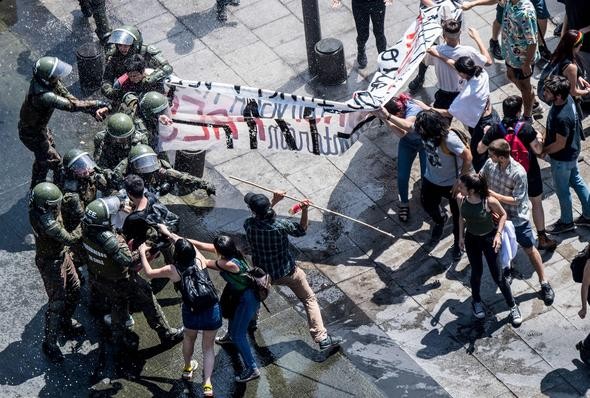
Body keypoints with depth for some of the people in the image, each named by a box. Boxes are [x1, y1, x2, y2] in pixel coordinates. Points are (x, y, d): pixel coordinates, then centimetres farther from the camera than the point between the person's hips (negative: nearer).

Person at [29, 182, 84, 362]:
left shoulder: (38, 208, -13)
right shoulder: (46, 222, -38)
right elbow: (69, 238, -29)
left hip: (62, 255, 9)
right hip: (51, 264, -9)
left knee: (74, 290, 24)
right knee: (57, 303, 4)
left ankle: (66, 322, 48)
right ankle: (50, 343, 21)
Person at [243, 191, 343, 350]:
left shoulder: (249, 225, -21)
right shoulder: (280, 225, -28)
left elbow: (258, 217, 5)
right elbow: (301, 230, -8)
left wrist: (274, 201, -2)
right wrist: (304, 210, -20)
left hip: (263, 273, 3)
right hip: (287, 272, -3)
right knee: (309, 300, 10)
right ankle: (322, 338, 6)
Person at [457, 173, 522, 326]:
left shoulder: (490, 201, -29)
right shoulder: (460, 198, -17)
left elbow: (503, 215, -10)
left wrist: (498, 234, -17)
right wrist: (461, 236, 5)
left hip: (489, 238, -3)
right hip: (471, 239, 3)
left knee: (497, 275, 3)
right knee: (476, 272, 16)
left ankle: (513, 306, 22)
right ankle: (476, 301, 42)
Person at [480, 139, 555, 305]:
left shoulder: (518, 173, -29)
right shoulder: (490, 163, -13)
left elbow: (516, 200, -24)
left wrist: (494, 195, -27)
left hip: (517, 218, -5)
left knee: (530, 249, 7)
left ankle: (544, 283, 18)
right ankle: (507, 270, 50)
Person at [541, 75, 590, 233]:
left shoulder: (562, 117, -40)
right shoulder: (567, 98, -13)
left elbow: (560, 144, -27)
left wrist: (543, 151, -12)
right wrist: (545, 144, 8)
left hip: (562, 158, -8)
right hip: (572, 151, 8)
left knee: (562, 190, 16)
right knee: (576, 181, 26)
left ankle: (566, 222, 39)